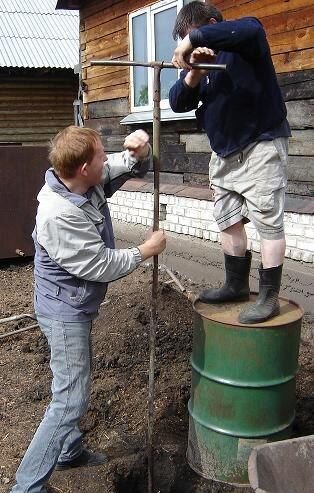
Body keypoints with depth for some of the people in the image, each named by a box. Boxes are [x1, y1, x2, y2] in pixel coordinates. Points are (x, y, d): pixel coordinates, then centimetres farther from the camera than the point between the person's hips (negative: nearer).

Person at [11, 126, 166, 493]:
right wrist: (145, 251, -13)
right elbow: (100, 266, -25)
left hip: (77, 307, 10)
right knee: (70, 400, -5)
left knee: (73, 386, 24)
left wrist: (139, 151, -17)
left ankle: (70, 451, 44)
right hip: (65, 312, -10)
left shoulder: (90, 182, -7)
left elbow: (134, 167, 6)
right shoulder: (59, 215, -31)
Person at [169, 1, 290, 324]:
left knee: (268, 221, -5)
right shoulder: (199, 61, 9)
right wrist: (194, 72, -20)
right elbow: (178, 103, -1)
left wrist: (194, 38, -34)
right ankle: (236, 286, 27)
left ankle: (269, 297, 3)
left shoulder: (245, 45, -11)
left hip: (261, 146, -8)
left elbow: (249, 29, -37)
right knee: (228, 221, 13)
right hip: (224, 153, 8)